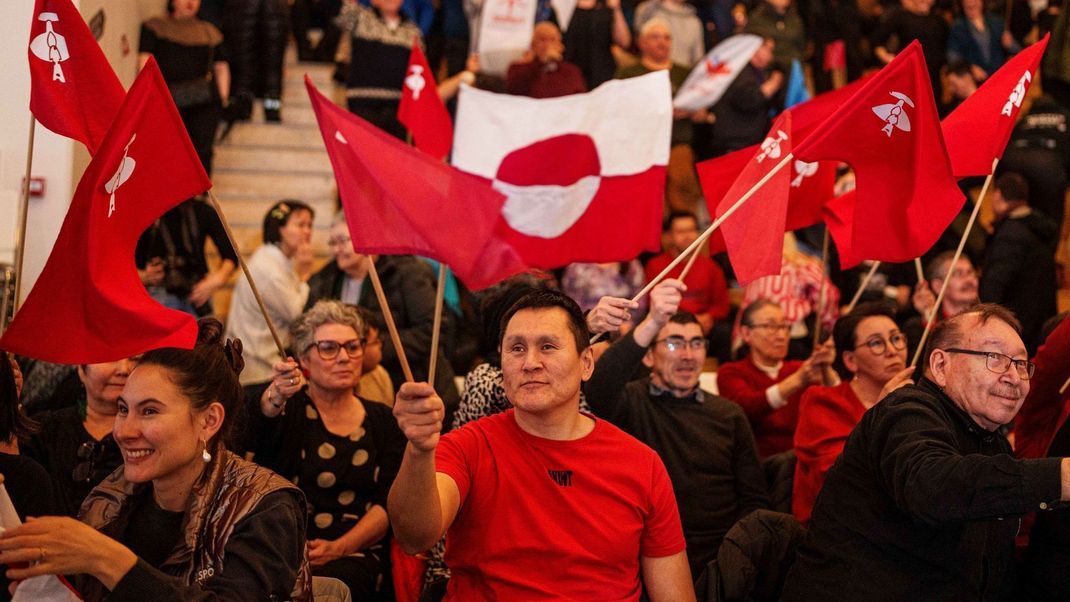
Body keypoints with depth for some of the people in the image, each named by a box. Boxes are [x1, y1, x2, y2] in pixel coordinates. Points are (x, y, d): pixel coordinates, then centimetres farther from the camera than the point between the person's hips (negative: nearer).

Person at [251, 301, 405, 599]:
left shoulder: (382, 420, 14)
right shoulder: (290, 406, 7)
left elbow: (389, 503, 6)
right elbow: (260, 426, -19)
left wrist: (338, 548, -12)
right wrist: (275, 397, -44)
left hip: (354, 553, 1)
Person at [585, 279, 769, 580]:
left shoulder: (729, 415, 14)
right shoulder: (630, 403, 2)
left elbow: (754, 500, 13)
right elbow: (596, 391, -23)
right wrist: (651, 324, -35)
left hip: (723, 563, 4)